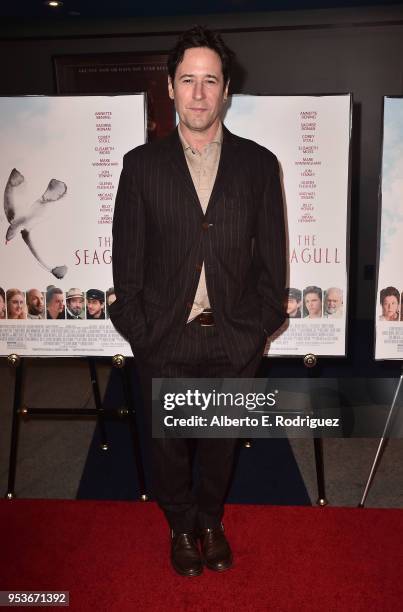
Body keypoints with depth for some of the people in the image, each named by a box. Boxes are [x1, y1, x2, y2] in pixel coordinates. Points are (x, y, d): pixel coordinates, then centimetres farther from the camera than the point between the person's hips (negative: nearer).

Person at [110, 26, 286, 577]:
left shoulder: (259, 164, -1)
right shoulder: (141, 164, -2)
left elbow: (272, 256, 1)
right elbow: (127, 256, -1)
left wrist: (261, 326, -3)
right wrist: (138, 330, -5)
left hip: (233, 341, 1)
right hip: (165, 341, 0)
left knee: (220, 440, 19)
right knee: (169, 443, 17)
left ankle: (211, 520, 47)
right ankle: (181, 527, 44)